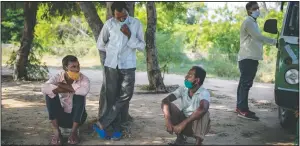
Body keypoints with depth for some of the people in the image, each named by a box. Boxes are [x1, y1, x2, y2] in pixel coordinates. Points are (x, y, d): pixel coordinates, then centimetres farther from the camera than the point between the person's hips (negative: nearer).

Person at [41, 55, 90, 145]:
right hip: (62, 117, 1)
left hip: (77, 117, -1)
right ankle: (57, 132, -17)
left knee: (79, 95, -28)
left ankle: (74, 132, -16)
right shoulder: (58, 78, -11)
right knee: (50, 94, -22)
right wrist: (71, 89, -31)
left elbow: (84, 90, -39)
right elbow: (44, 88, -33)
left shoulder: (83, 79, -14)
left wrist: (65, 86, -28)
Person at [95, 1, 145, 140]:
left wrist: (129, 35, -16)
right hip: (111, 65, 1)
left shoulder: (136, 23, -3)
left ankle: (104, 122, -3)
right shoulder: (109, 24, -1)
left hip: (128, 65, -1)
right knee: (111, 96, 1)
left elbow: (142, 46, -3)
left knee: (126, 94, -11)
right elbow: (100, 44, 12)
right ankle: (115, 127, 9)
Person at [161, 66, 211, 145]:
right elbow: (165, 101, -19)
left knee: (203, 112, -35)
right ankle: (180, 137, -6)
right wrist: (168, 120, -37)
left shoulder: (204, 93, -23)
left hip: (198, 126, -4)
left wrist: (183, 123, -49)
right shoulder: (182, 90, -9)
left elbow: (203, 108, -45)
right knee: (168, 105, -17)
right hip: (183, 123, 5)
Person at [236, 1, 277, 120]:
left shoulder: (253, 22, 23)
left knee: (244, 83, 11)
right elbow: (258, 37, -18)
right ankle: (242, 109, -16)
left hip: (251, 57, 10)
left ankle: (240, 107, 15)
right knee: (246, 83, -14)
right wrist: (274, 41, -13)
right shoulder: (248, 22, -9)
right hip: (247, 58, -10)